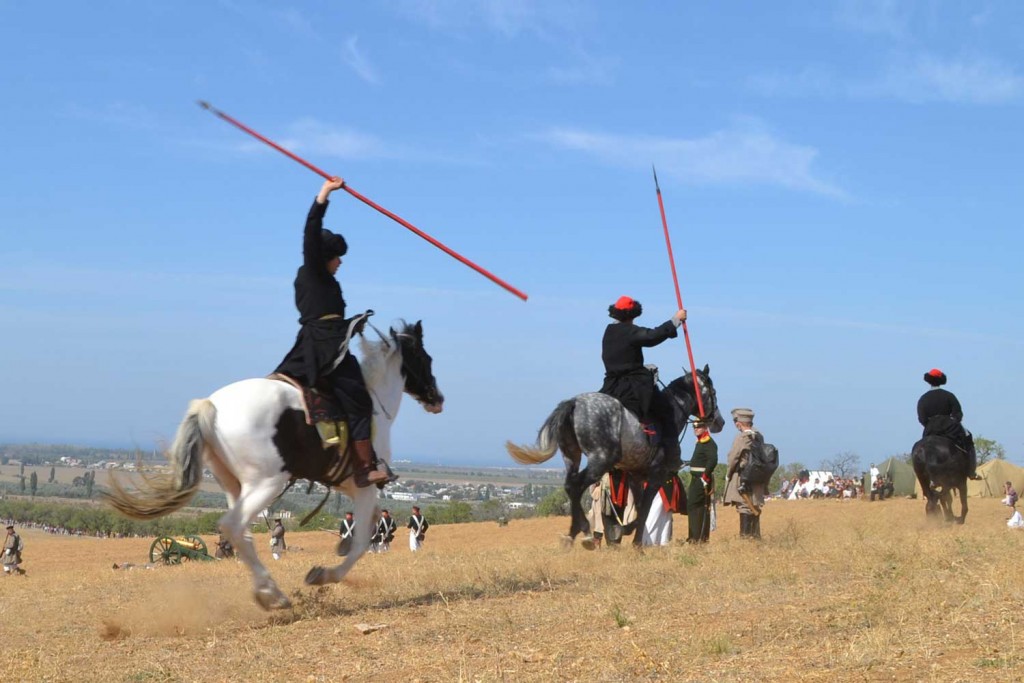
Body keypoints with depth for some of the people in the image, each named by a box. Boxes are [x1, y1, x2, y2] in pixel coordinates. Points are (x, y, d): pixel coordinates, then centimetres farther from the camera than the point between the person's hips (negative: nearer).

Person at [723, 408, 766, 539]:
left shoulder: (742, 437, -14)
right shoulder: (759, 437, 7)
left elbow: (733, 458, -10)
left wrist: (728, 475, 3)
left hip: (743, 480, -7)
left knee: (744, 509, -6)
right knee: (755, 508, 13)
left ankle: (745, 536, -9)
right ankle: (756, 536, 19)